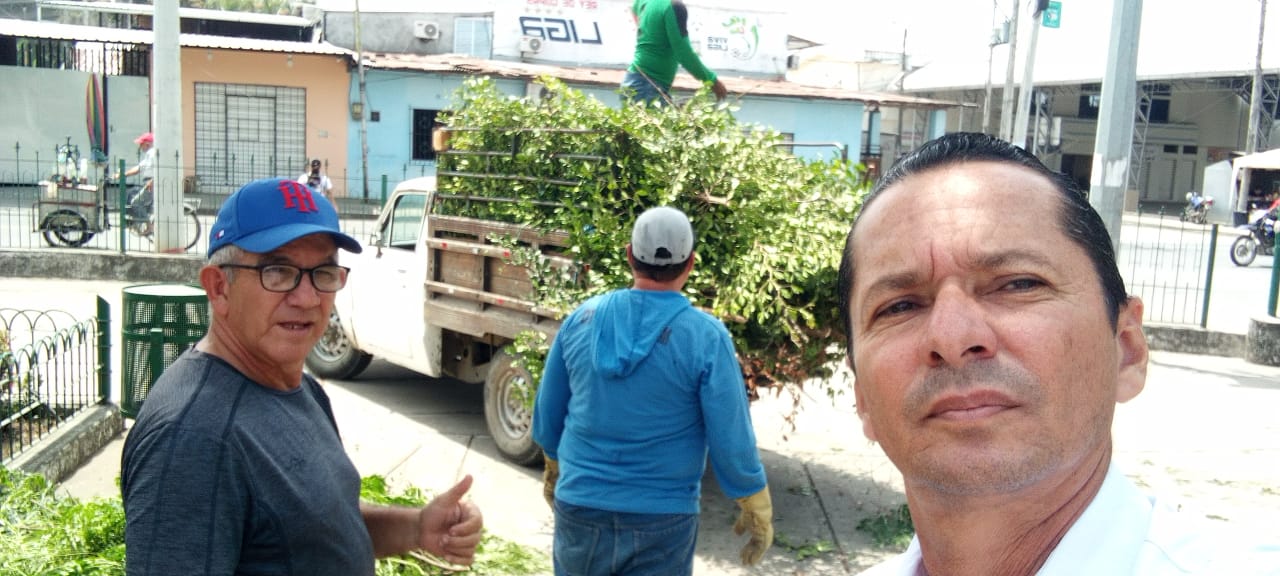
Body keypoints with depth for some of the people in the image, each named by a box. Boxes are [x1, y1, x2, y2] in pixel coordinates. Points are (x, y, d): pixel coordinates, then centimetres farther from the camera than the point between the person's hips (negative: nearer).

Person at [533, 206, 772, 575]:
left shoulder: (581, 319, -3)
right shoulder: (706, 337, -13)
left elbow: (547, 415, 8)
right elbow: (730, 441, -12)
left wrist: (554, 468, 26)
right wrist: (758, 512, 2)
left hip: (579, 509, 3)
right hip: (660, 521, -3)